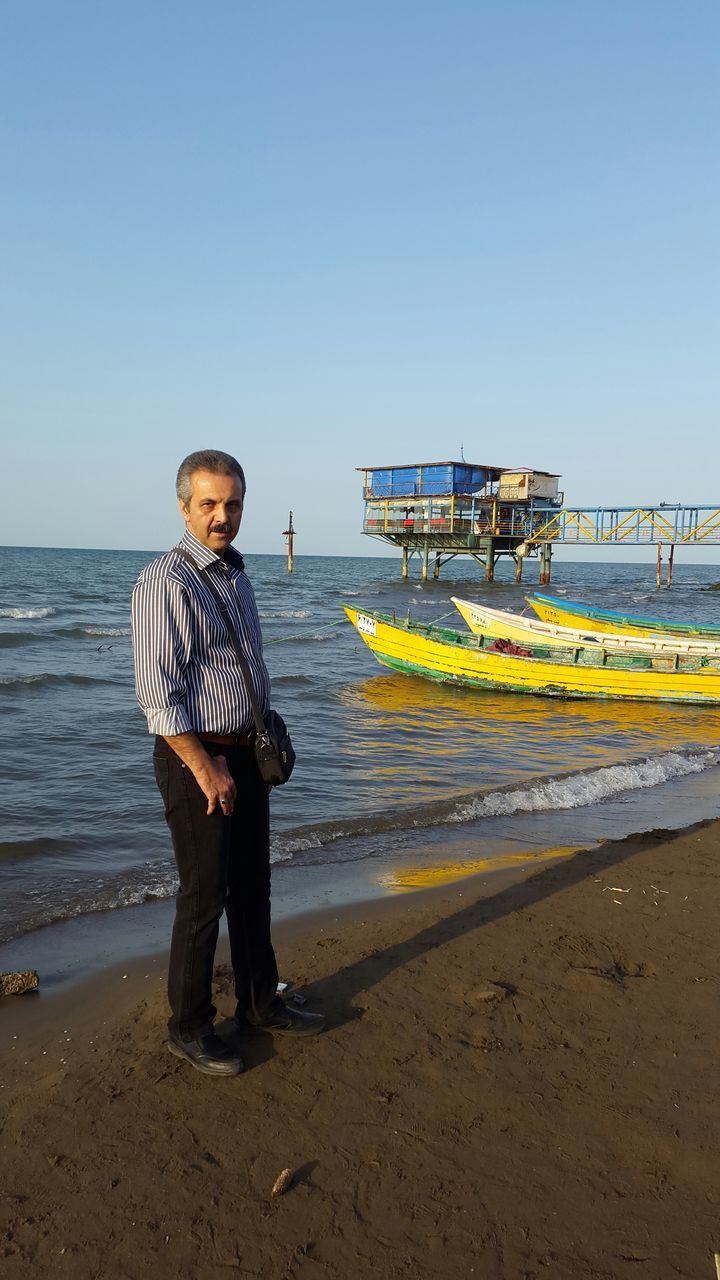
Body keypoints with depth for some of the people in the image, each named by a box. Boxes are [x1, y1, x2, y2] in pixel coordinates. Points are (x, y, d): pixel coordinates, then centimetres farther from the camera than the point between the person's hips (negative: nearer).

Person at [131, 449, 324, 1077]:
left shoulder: (236, 574, 11)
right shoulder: (165, 581, -16)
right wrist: (206, 768, -19)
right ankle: (189, 1028, 21)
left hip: (248, 752, 8)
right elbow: (157, 693, -20)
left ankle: (260, 1003, 34)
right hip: (197, 757, -8)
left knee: (252, 885, 18)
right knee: (205, 897, 2)